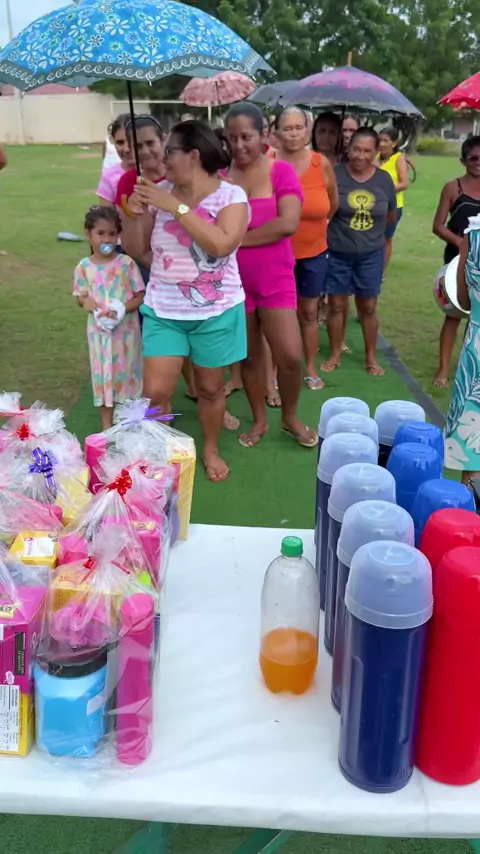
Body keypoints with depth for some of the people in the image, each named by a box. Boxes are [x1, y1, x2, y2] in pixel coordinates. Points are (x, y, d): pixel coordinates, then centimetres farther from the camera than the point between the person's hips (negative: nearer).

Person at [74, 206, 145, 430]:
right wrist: (86, 303, -17)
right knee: (103, 374, 10)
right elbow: (80, 297, 6)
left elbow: (140, 296, -6)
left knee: (127, 372, 11)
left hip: (126, 329, -1)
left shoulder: (126, 263, -9)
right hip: (99, 330, 1)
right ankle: (107, 426, 22)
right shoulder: (84, 266, -3)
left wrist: (122, 309, -22)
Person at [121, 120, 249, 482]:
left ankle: (211, 449, 36)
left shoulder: (230, 195, -10)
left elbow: (221, 244, -28)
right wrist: (135, 215, -13)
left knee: (210, 387, 13)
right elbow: (137, 250, 6)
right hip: (163, 309, 3)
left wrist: (175, 206, -26)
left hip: (216, 311, -3)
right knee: (155, 391, -3)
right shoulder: (160, 192, 1)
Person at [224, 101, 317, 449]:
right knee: (249, 356, 12)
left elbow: (288, 223, -17)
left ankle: (291, 417, 21)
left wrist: (238, 238, -16)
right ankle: (259, 420, 30)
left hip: (276, 280, -2)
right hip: (234, 281, 2)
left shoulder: (282, 171, -5)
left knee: (291, 356, -5)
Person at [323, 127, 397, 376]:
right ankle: (335, 354, 23)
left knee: (368, 307, 11)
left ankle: (371, 357, 24)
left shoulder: (384, 180, -1)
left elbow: (391, 216, 12)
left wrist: (372, 232, 12)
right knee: (336, 305, 7)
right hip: (337, 253, -2)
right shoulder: (335, 175, -11)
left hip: (371, 254, 2)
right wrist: (339, 230, -2)